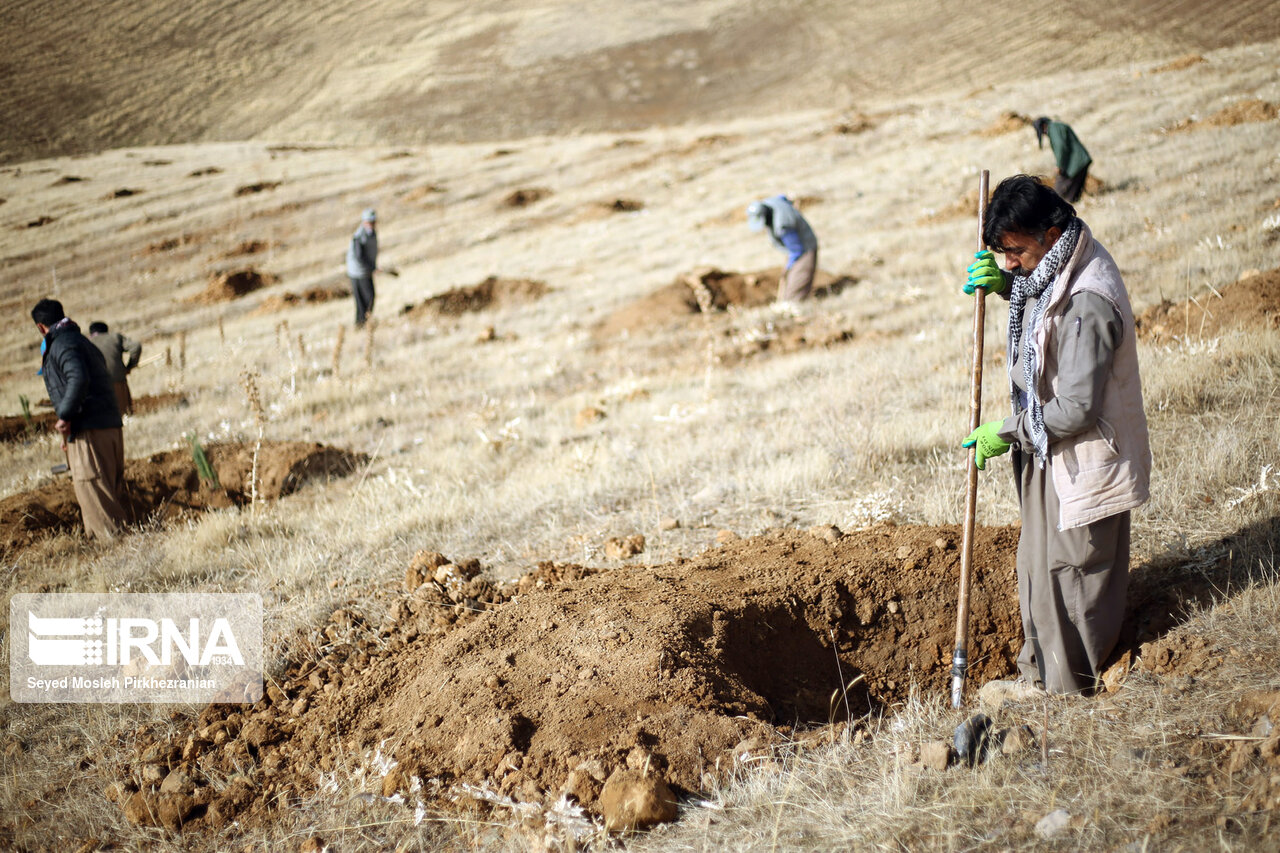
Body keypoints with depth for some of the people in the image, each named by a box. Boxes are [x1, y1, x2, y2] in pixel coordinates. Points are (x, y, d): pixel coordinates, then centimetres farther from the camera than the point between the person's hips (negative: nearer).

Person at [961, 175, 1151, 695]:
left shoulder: (1087, 304, -30)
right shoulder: (1052, 268, -1)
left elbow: (1075, 409, -28)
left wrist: (1007, 432, -16)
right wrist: (1002, 283, 3)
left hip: (1083, 461, -10)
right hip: (1049, 450, 10)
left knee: (1072, 578, 6)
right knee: (1036, 565, 22)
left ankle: (1069, 691, 22)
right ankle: (1038, 673, 38)